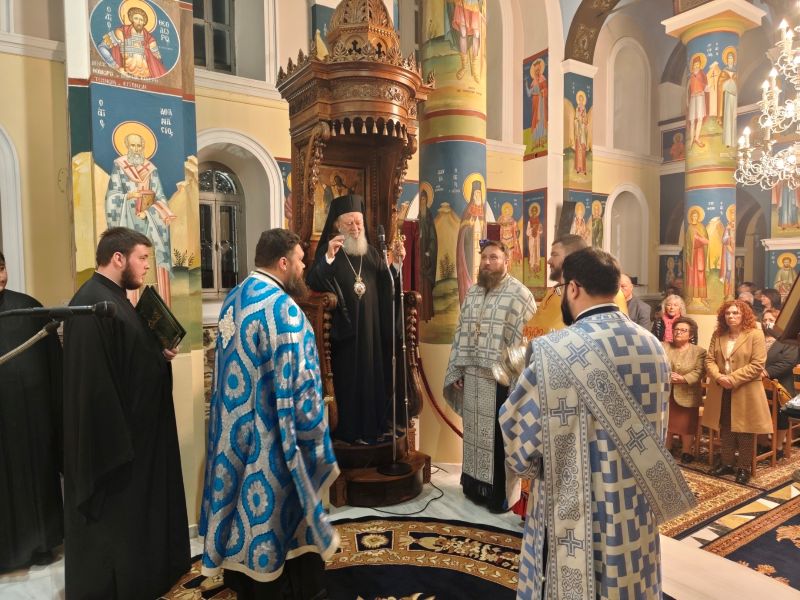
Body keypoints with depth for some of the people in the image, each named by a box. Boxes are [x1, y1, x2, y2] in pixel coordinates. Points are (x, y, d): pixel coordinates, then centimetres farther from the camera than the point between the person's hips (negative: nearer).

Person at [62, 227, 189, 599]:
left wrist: (160, 352, 3)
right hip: (112, 434, -11)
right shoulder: (92, 304, -22)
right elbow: (95, 381, -26)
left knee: (135, 512, 21)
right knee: (114, 521, 6)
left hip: (132, 426, 11)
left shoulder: (114, 297, 10)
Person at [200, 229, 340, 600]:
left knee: (244, 500, 20)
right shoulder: (281, 307, -22)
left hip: (235, 429, 9)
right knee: (281, 512, 6)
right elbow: (297, 382, -21)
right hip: (271, 436, -9)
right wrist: (312, 430, -9)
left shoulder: (233, 299, 6)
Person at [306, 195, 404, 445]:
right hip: (343, 329, -5)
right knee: (347, 379, 0)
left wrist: (397, 263, -7)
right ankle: (348, 431, 13)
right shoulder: (328, 250, -5)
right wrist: (328, 257, -34)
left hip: (370, 327, 5)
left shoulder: (371, 252, 10)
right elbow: (313, 283, -20)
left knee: (372, 375, 10)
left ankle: (372, 427, 23)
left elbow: (387, 285, 9)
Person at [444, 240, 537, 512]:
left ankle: (502, 493, 21)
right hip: (472, 376, 6)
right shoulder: (472, 292, 10)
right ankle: (475, 485, 32)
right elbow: (461, 332, 11)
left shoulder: (519, 294, -10)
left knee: (499, 435, 5)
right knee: (474, 431, 16)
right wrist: (456, 371, 8)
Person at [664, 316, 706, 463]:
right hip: (665, 393, 2)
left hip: (687, 395, -2)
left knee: (687, 425, 7)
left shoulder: (699, 351, -1)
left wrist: (683, 379, -24)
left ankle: (686, 452, 22)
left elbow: (699, 372, -11)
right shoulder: (663, 347, 5)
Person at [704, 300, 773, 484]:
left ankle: (744, 468, 18)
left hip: (745, 392, -4)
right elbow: (709, 360, 3)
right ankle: (726, 463, 26)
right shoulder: (717, 335, 6)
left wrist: (733, 379, -20)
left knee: (744, 432, 5)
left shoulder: (755, 335, -9)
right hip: (721, 391, 5)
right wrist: (718, 377, -16)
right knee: (725, 430, 14)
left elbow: (757, 365, -15)